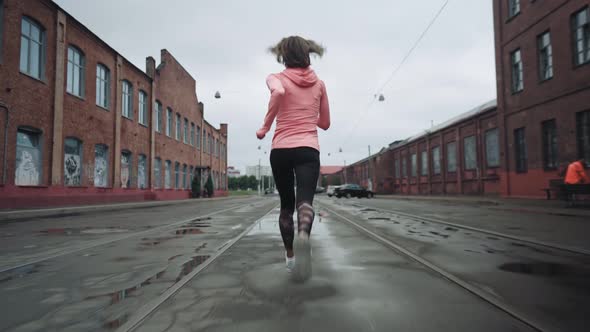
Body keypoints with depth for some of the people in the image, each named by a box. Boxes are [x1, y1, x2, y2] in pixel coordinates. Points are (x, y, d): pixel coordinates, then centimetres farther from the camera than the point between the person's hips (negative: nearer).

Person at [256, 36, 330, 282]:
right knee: (305, 200, -15)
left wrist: (265, 127, -12)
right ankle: (303, 235, -49)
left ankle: (290, 256, 28)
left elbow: (278, 92, -21)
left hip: (281, 150, 0)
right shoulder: (319, 84, 15)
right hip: (308, 150, 0)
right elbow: (325, 123, 20)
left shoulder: (277, 78, 6)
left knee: (286, 204, 16)